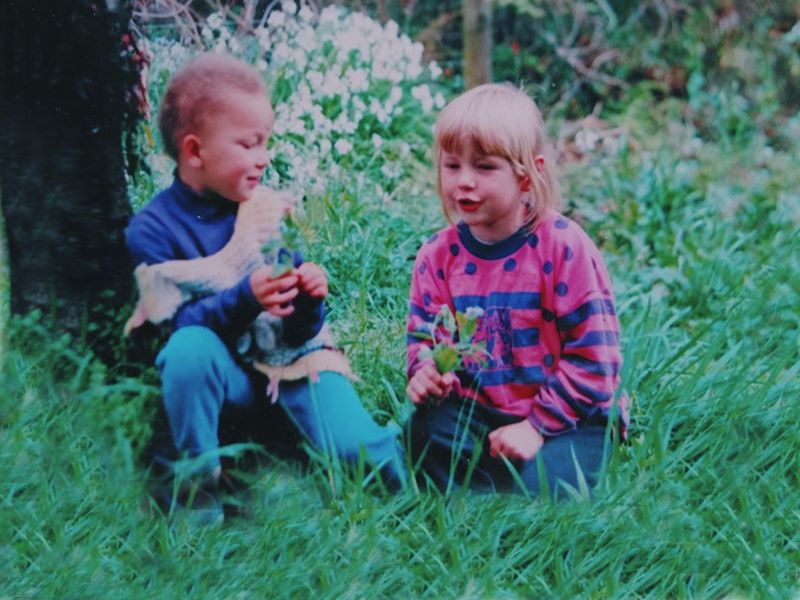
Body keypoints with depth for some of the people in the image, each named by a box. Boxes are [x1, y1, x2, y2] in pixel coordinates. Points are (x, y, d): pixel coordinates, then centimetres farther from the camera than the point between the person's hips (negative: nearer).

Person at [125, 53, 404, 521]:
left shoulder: (269, 210, 0)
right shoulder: (152, 229, -8)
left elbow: (301, 331, 0)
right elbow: (179, 320, -18)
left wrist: (308, 296, -23)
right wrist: (244, 298, -34)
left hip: (292, 364, 1)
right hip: (223, 380, -1)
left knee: (360, 452, -24)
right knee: (190, 348, -36)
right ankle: (199, 487, -18)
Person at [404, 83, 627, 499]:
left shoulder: (564, 248, -15)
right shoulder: (439, 255, 0)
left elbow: (592, 355, -14)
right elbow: (425, 335, 8)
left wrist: (539, 424, -17)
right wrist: (425, 369, -17)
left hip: (571, 415, -4)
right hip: (478, 410, 4)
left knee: (535, 481, -31)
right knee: (425, 429, -25)